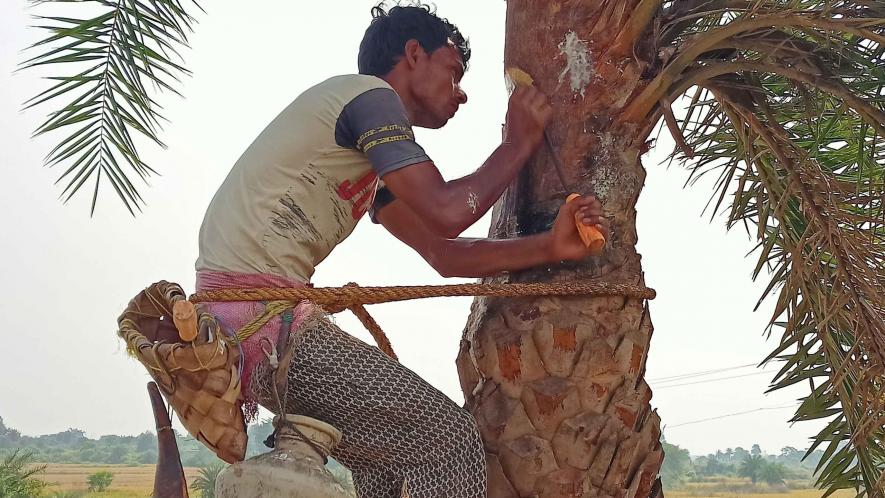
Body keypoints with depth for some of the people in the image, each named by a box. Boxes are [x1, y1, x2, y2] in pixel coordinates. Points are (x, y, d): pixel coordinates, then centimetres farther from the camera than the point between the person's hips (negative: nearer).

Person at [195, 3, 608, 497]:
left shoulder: (372, 162, 23)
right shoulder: (369, 93, -5)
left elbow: (442, 254, 18)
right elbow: (447, 212, -14)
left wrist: (549, 247, 9)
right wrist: (520, 142, 2)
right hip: (261, 313, -10)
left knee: (393, 456, 20)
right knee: (451, 439, -8)